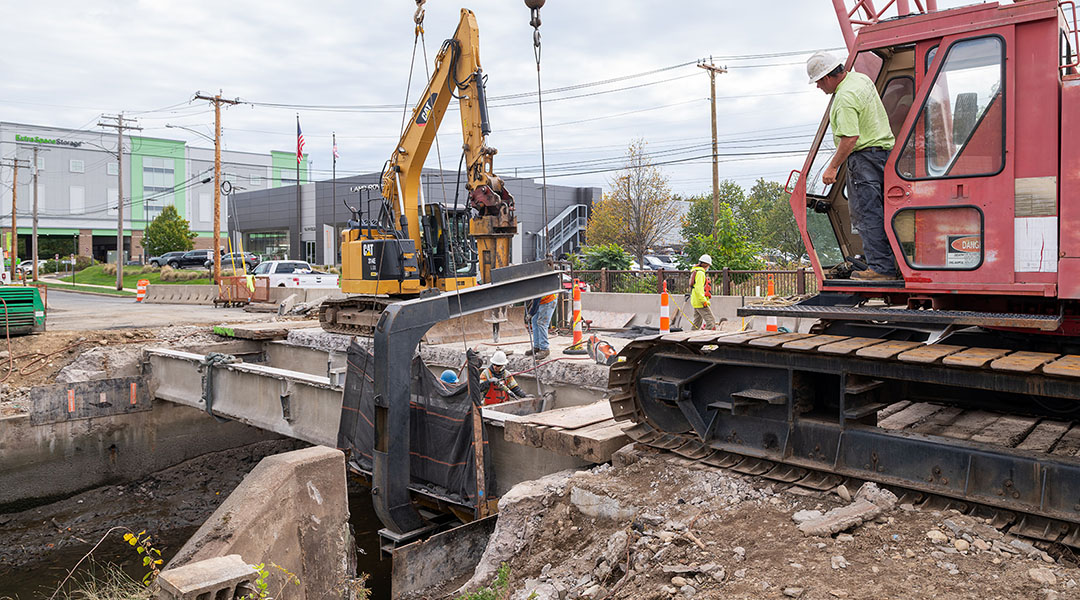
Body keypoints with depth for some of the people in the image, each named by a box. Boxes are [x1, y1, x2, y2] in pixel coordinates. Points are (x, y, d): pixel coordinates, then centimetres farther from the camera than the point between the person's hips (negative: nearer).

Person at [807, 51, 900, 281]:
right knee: (880, 212, 14)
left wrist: (832, 167, -21)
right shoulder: (861, 78, 13)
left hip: (865, 156, -10)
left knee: (866, 214, -7)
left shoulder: (845, 98, -19)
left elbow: (850, 137, -26)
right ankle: (894, 264, 18)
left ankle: (881, 268, -7)